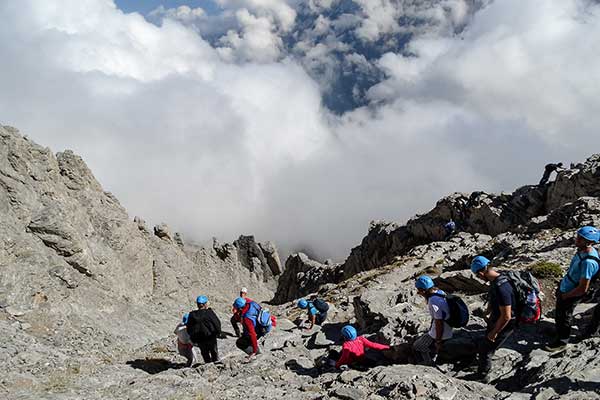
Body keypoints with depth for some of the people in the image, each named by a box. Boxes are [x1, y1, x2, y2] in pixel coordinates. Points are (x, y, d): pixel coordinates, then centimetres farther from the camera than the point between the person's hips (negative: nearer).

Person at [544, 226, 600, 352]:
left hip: (571, 294, -8)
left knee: (563, 318, 12)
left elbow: (582, 289, -29)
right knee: (559, 313, 27)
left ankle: (561, 341, 34)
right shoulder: (582, 250, -7)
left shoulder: (588, 262, -35)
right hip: (564, 287, 8)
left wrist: (565, 296, -16)